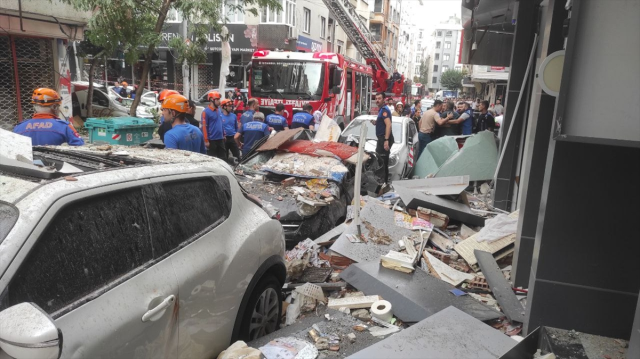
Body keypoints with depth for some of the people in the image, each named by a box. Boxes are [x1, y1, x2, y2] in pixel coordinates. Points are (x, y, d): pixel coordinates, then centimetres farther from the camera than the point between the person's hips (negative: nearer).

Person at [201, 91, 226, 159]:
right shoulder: (206, 112, -13)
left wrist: (223, 134, 15)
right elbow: (204, 127, -16)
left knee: (223, 157, 13)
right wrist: (206, 140, -17)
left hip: (220, 139, 7)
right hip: (211, 140, -7)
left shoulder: (218, 110, 9)